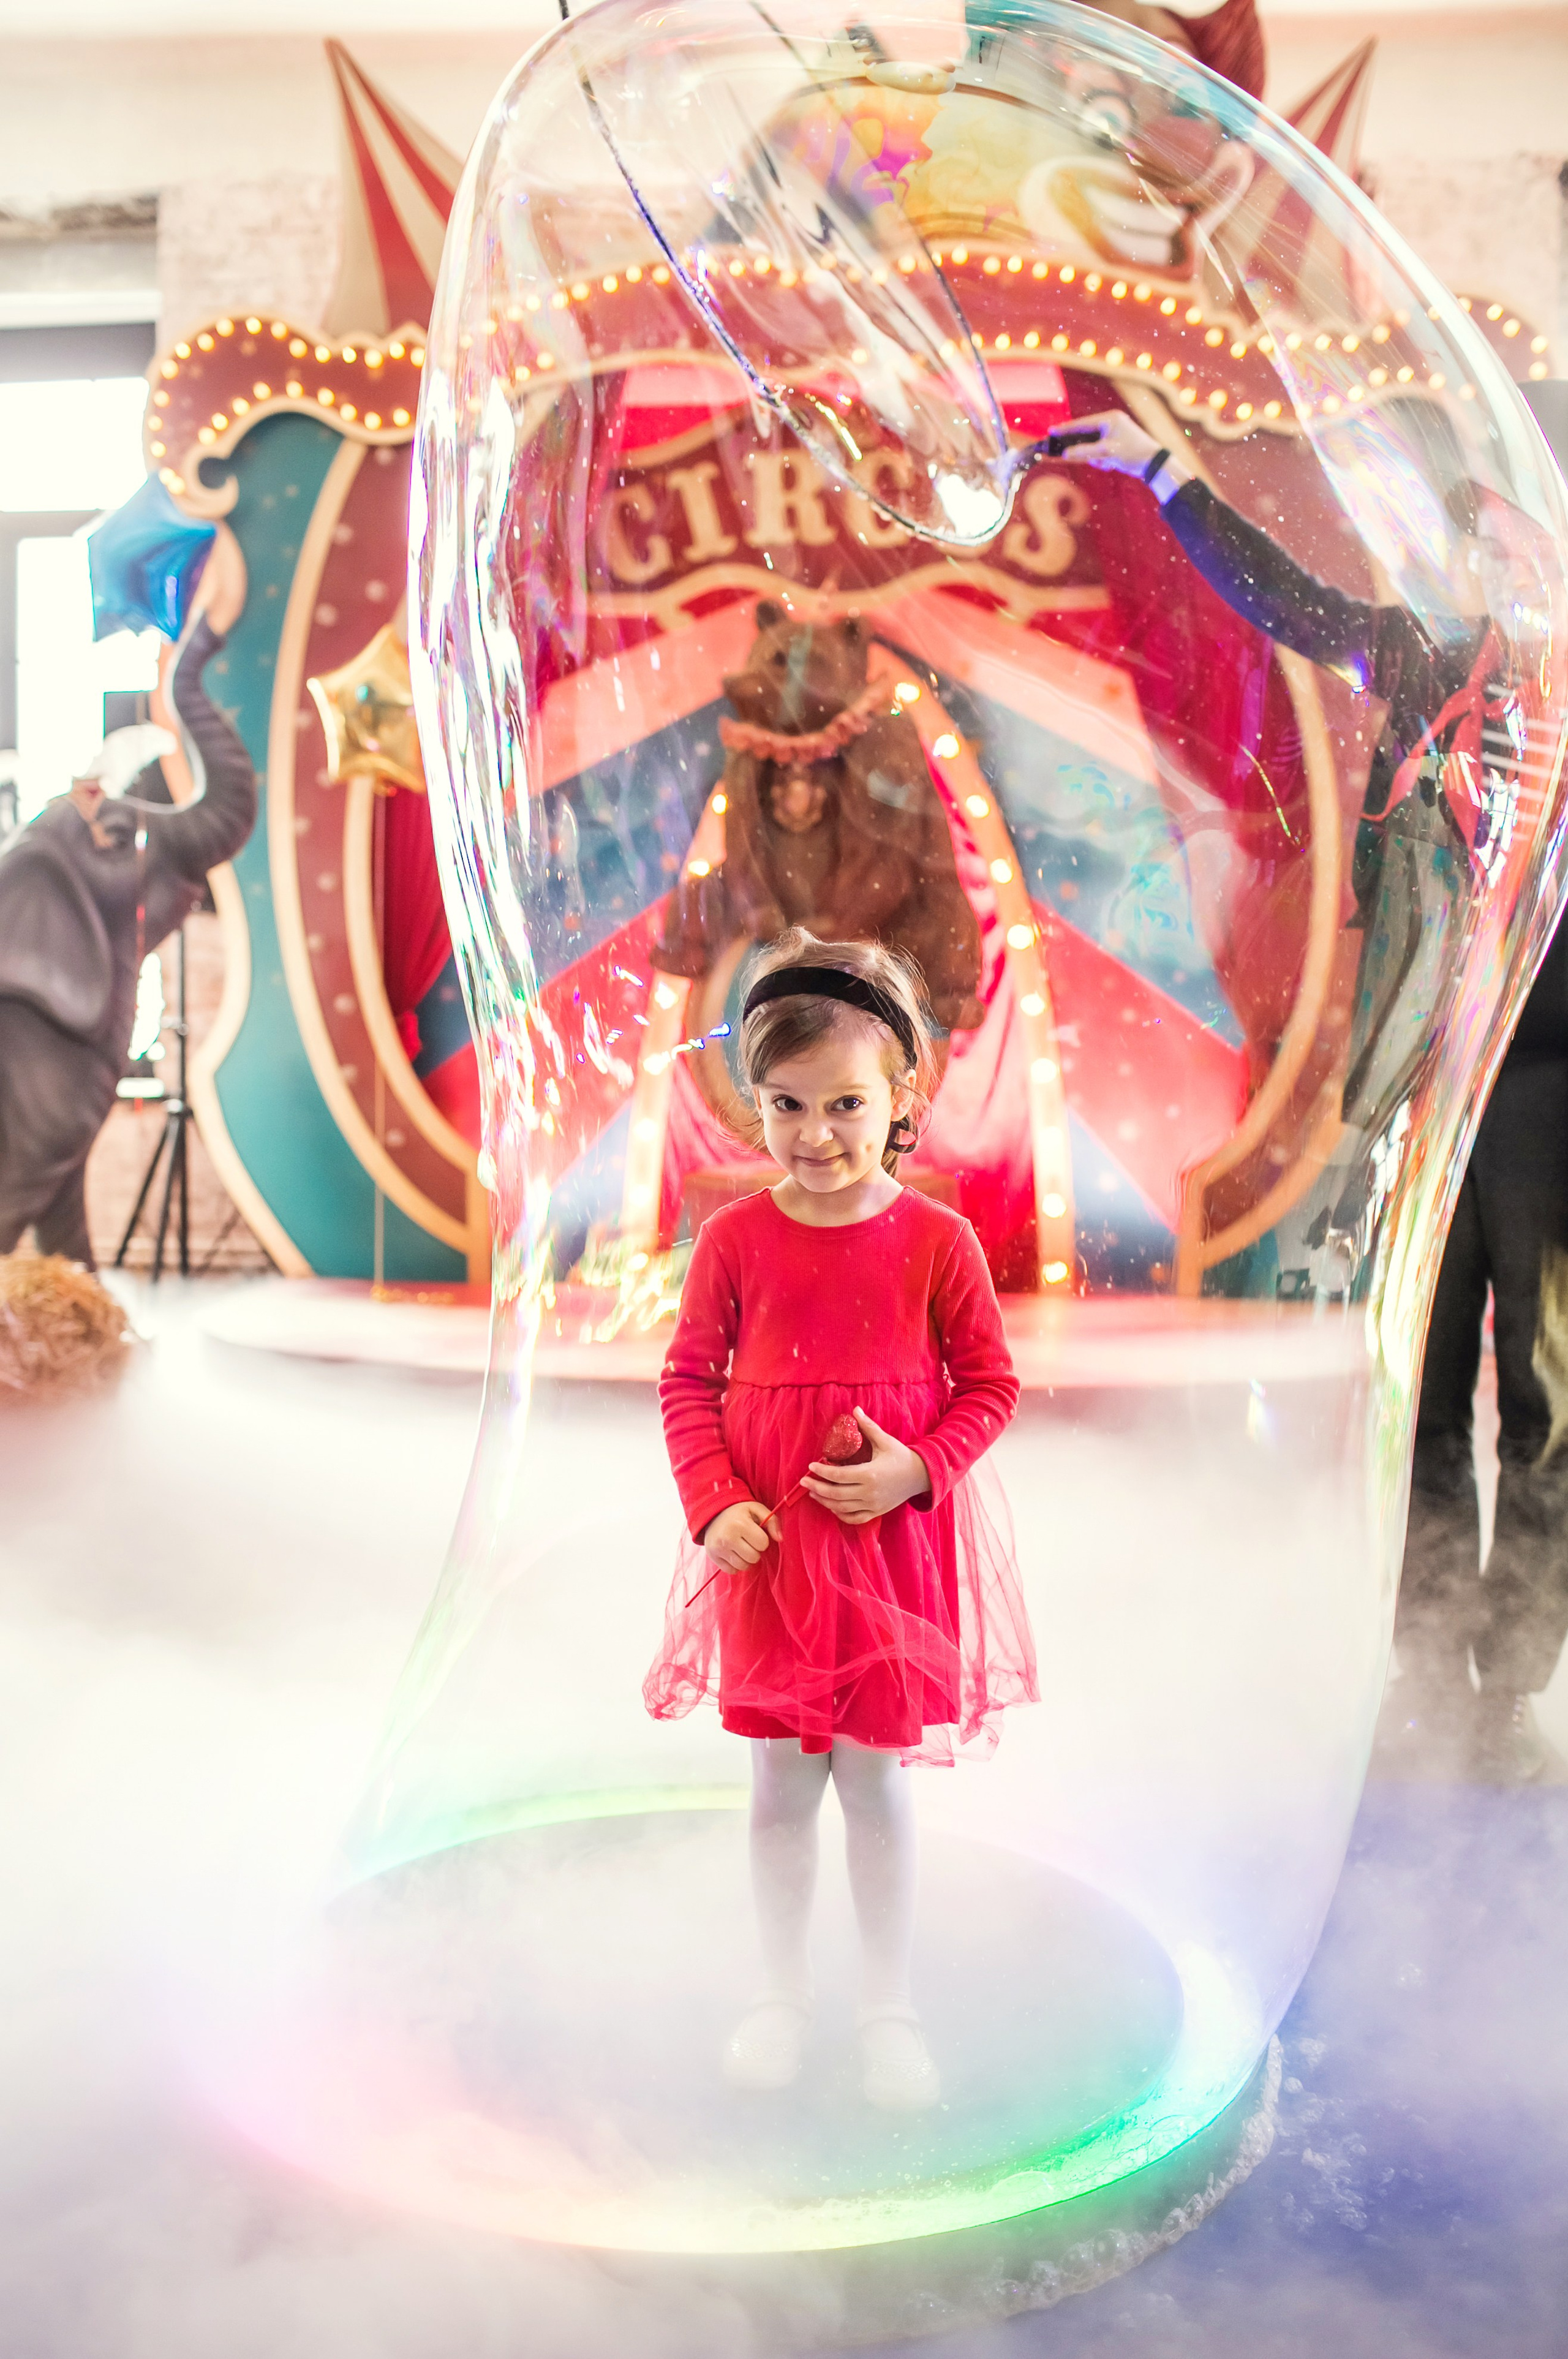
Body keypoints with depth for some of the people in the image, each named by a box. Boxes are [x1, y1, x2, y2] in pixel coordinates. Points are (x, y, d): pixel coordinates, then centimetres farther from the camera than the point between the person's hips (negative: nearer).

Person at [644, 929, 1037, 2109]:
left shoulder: (936, 1240, -10)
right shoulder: (735, 1238, -7)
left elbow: (991, 1384, -2)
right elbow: (689, 1382, 0)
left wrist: (916, 1470, -16)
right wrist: (715, 1506, -10)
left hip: (894, 1542, -1)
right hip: (768, 1546, 1)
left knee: (878, 1780, 12)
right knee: (781, 1782, 14)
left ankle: (890, 2007, 31)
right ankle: (783, 1992, 35)